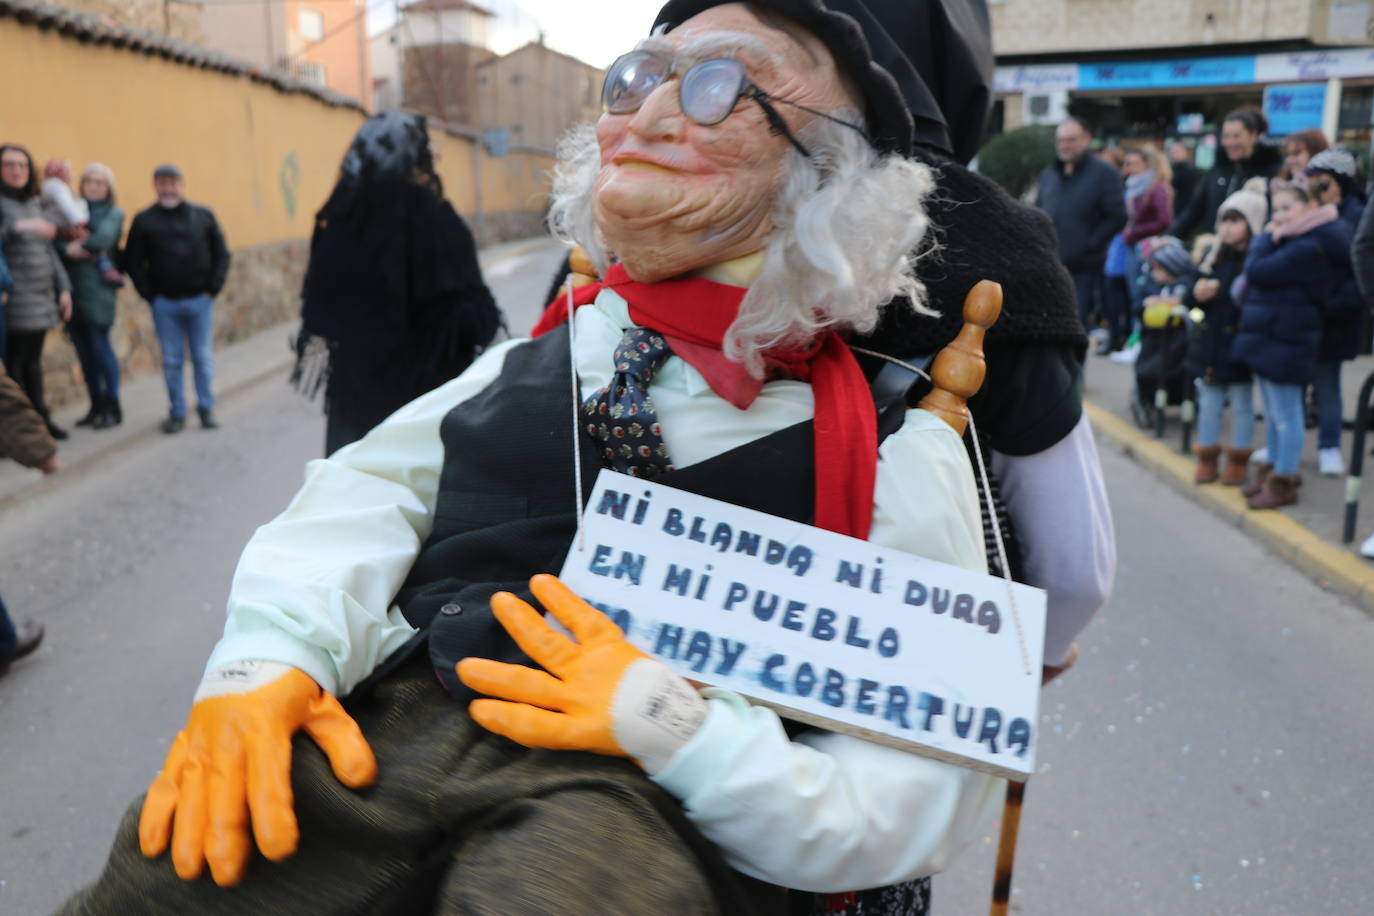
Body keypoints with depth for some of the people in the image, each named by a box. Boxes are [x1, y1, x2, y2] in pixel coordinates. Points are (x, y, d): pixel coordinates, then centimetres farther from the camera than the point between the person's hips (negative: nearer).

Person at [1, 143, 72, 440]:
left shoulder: (35, 203, 16)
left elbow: (49, 249, 19)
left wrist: (64, 288, 15)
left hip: (43, 297, 6)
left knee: (33, 360, 14)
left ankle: (40, 417, 20)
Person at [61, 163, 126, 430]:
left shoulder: (112, 213, 4)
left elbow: (103, 238, -15)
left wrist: (75, 248, -7)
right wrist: (69, 249, -17)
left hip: (97, 288, -5)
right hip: (72, 288, 5)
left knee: (100, 346, -5)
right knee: (84, 350, 7)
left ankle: (113, 408, 3)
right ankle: (97, 405, 16)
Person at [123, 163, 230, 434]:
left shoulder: (203, 216, 4)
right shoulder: (144, 220, 3)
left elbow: (221, 254, 5)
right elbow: (133, 262, 3)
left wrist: (213, 288, -3)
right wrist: (150, 294, -4)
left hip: (199, 300, 0)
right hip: (164, 304, 0)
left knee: (203, 358, 4)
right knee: (171, 361, 4)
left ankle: (206, 409, 15)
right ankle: (177, 412, 12)